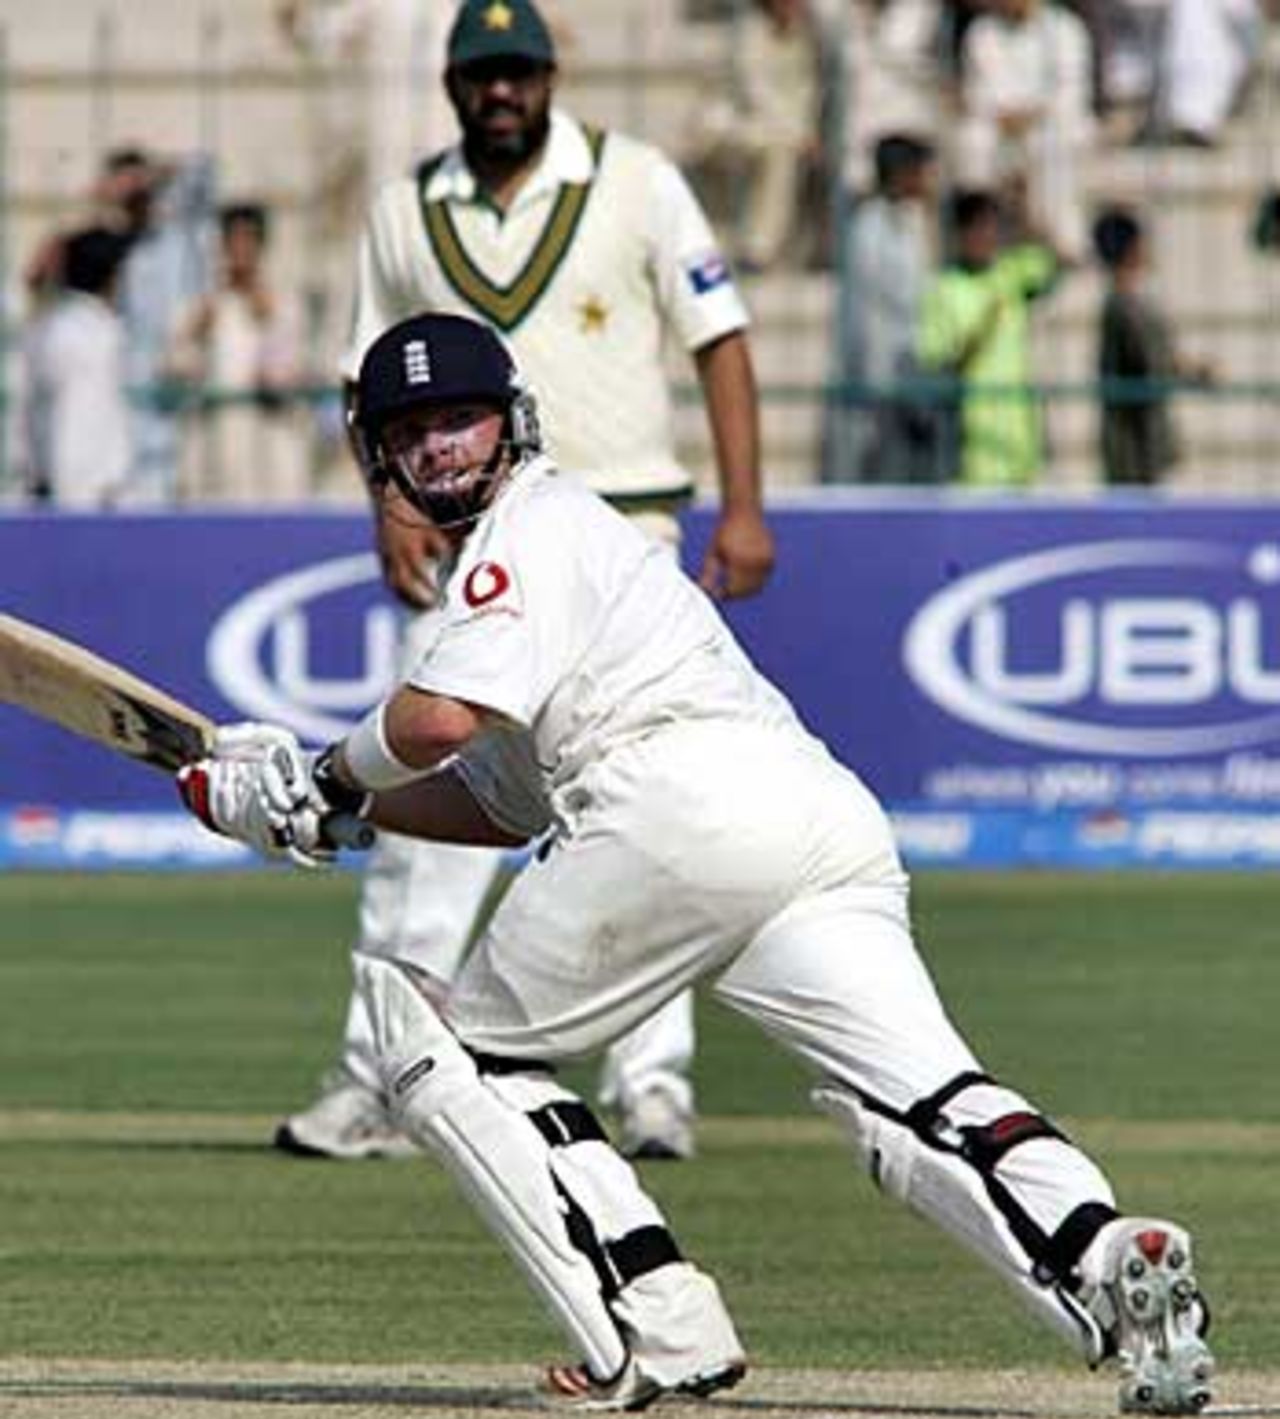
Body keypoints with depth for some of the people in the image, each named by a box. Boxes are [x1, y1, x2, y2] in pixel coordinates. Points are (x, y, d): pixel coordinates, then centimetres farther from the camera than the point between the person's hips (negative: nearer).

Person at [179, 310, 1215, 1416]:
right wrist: (325, 805, 31)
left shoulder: (533, 524, 9)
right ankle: (1105, 1254, -39)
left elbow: (442, 717, -6)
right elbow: (500, 807, 38)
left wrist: (334, 775, 12)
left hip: (686, 801, -8)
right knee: (925, 1105, -10)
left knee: (453, 1048, 7)